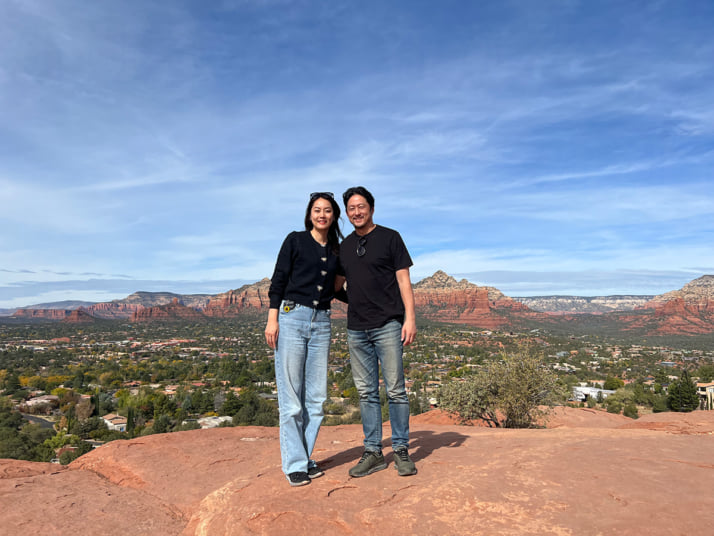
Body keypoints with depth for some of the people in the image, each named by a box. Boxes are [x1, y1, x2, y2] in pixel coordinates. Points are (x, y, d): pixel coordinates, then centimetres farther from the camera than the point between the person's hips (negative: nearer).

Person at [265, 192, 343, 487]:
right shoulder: (295, 240, 3)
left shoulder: (336, 250, 15)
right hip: (292, 318, -4)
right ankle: (295, 464, 10)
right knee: (291, 397, -1)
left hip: (321, 323, 5)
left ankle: (306, 458, 21)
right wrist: (272, 318, -8)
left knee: (316, 397, 7)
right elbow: (278, 280, -1)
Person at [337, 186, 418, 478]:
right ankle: (373, 452, 17)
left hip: (387, 325, -4)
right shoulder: (344, 246, 15)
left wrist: (410, 317, -9)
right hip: (356, 329, 4)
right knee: (366, 393, 8)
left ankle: (401, 450, 13)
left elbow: (403, 280, -1)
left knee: (396, 390, 0)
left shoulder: (390, 238, 3)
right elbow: (336, 284, 23)